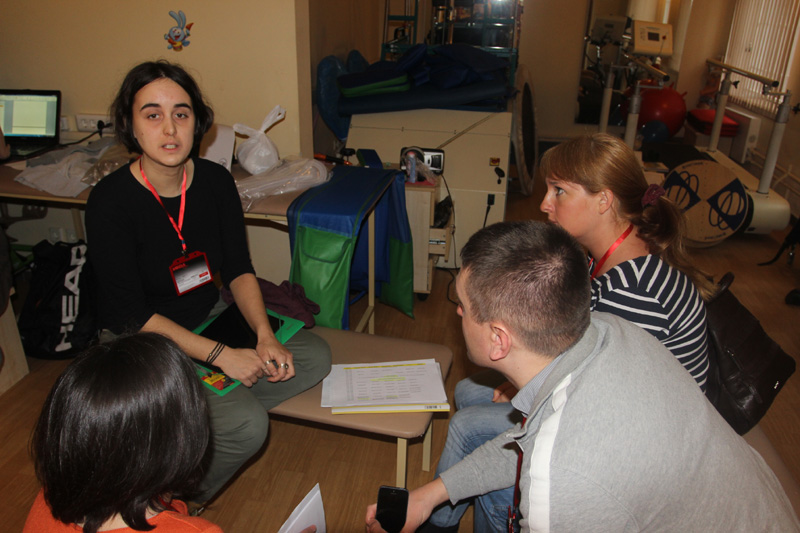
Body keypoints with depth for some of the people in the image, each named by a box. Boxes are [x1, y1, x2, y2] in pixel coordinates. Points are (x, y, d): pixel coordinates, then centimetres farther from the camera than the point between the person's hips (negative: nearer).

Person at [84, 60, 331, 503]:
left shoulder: (215, 181, -6)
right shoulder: (110, 202, -22)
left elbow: (239, 269, 0)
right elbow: (133, 314, -20)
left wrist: (264, 335, -16)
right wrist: (221, 355, -26)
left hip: (210, 315, 7)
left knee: (315, 357, -4)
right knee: (246, 426, -24)